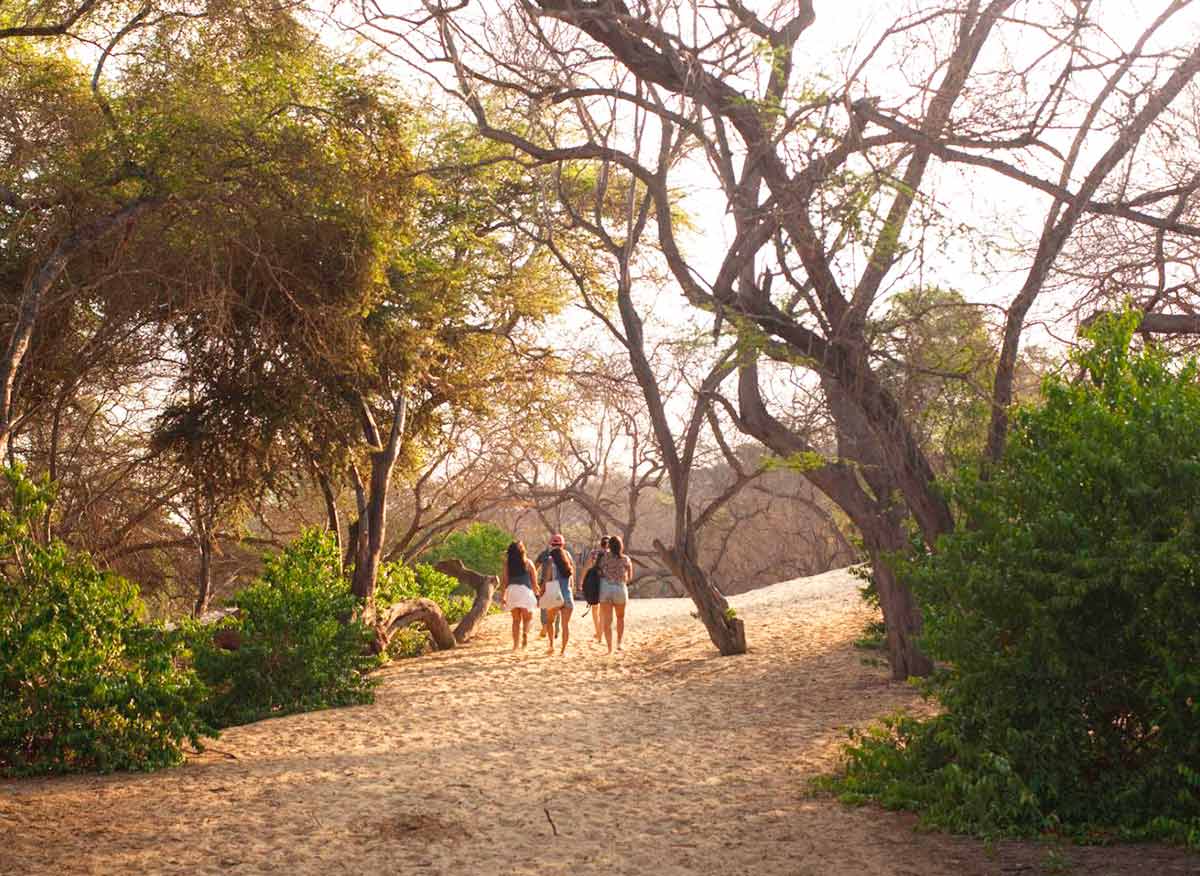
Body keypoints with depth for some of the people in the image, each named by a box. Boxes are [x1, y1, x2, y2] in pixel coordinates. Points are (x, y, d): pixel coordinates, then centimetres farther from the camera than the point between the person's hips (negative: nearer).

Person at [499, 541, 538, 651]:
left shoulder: (507, 563, 7)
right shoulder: (527, 563, 5)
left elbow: (504, 581, 3)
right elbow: (534, 581, 7)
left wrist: (502, 596, 6)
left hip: (511, 590, 2)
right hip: (525, 590, -2)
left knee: (516, 620, 12)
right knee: (527, 618, 10)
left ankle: (516, 644, 9)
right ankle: (525, 633, -18)